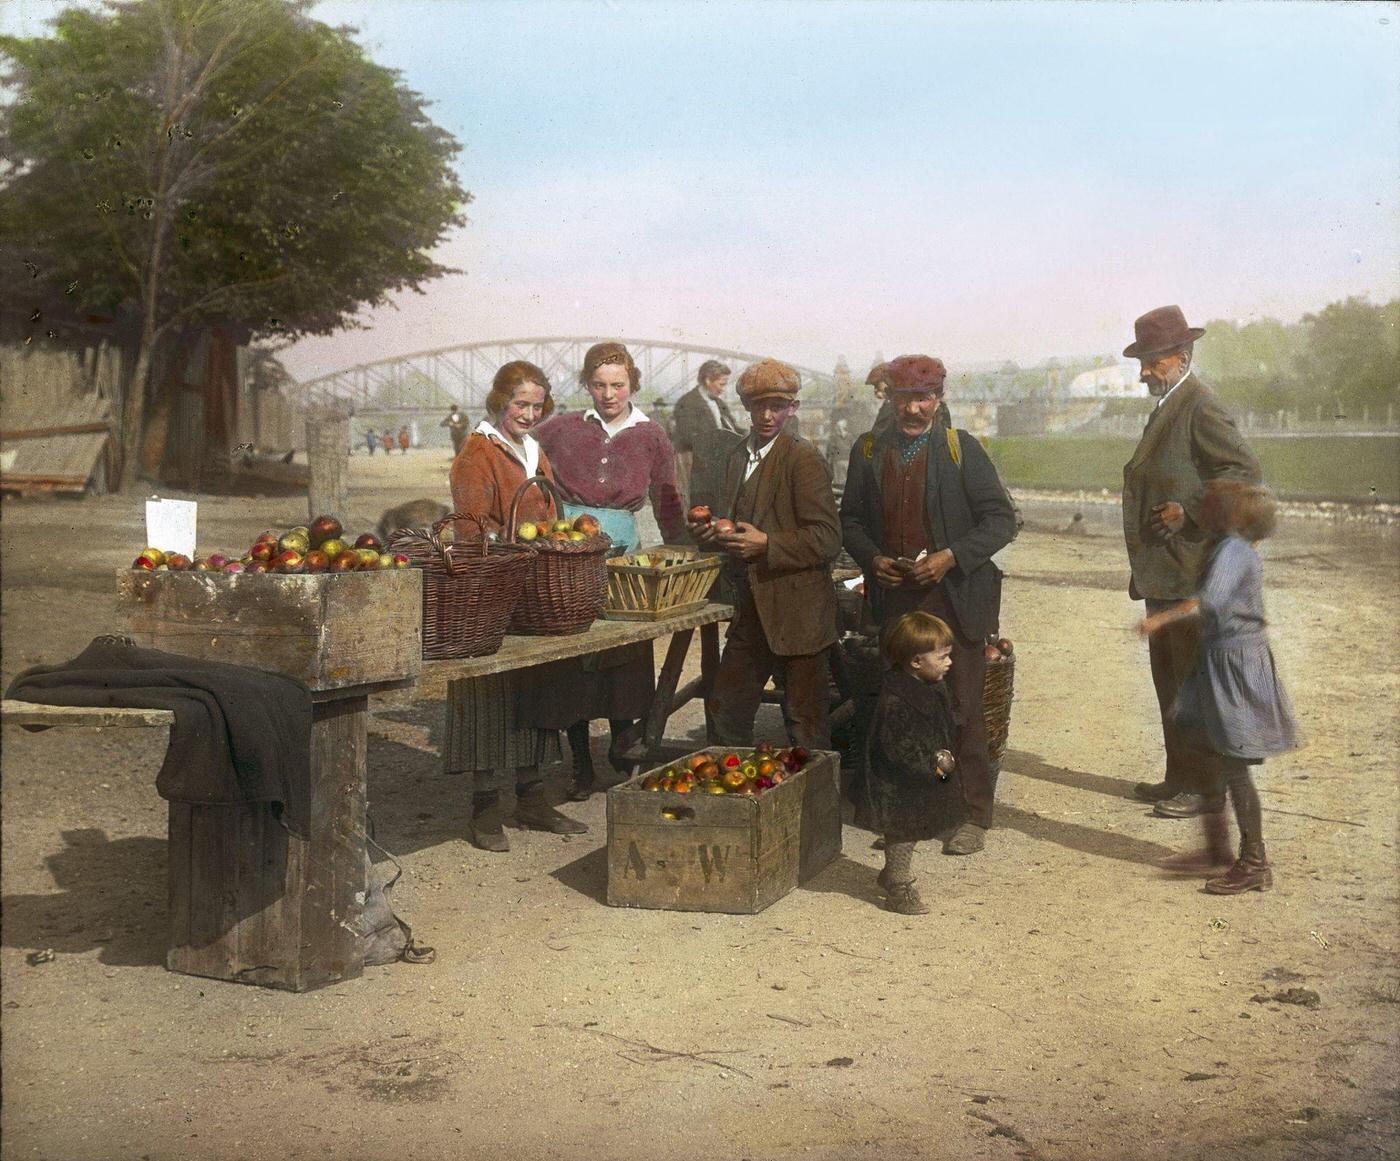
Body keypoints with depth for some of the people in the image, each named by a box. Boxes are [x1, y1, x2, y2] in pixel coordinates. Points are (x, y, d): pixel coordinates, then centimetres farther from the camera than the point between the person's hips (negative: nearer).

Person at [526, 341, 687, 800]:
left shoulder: (651, 437, 7)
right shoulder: (561, 430, 4)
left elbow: (667, 505, 13)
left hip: (622, 556, 0)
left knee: (624, 659, -2)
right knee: (569, 664, 2)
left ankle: (622, 747, 20)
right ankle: (581, 767, 13)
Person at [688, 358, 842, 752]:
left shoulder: (804, 459, -11)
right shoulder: (737, 458, 13)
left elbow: (827, 539, -15)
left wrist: (766, 544, -22)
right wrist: (711, 534, 3)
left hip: (797, 613, -7)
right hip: (751, 609, 8)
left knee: (806, 722, 2)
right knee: (725, 710, 13)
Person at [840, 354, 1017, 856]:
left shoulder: (962, 449, -3)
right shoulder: (868, 451, 8)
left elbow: (1001, 519, -4)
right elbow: (851, 518, 15)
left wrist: (952, 557, -16)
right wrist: (872, 558, -4)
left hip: (952, 596, -3)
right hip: (894, 598, 3)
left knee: (963, 708, 0)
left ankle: (974, 815, 9)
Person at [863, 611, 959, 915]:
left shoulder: (934, 690, 4)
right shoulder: (895, 702, -28)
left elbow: (946, 729, 18)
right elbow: (896, 747, -27)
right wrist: (931, 766, -24)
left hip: (923, 779, 9)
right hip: (899, 786, -9)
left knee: (909, 832, 22)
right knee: (901, 832, 2)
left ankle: (894, 873, 39)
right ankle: (899, 889, 13)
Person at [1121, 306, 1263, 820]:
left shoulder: (1201, 408, -13)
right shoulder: (1166, 408, 16)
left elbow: (1246, 470, -20)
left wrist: (1188, 510, -26)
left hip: (1190, 572, -10)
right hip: (1163, 573, 10)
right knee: (1169, 678, 15)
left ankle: (1207, 786, 4)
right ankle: (1180, 776, 25)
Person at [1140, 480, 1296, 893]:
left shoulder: (1233, 550, -18)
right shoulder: (1235, 549, 12)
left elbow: (1211, 601, -33)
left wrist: (1162, 618, -27)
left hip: (1236, 665, -10)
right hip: (1219, 661, 10)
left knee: (1233, 767, -3)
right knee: (1210, 758, 15)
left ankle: (1255, 863, 6)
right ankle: (1216, 849, 25)